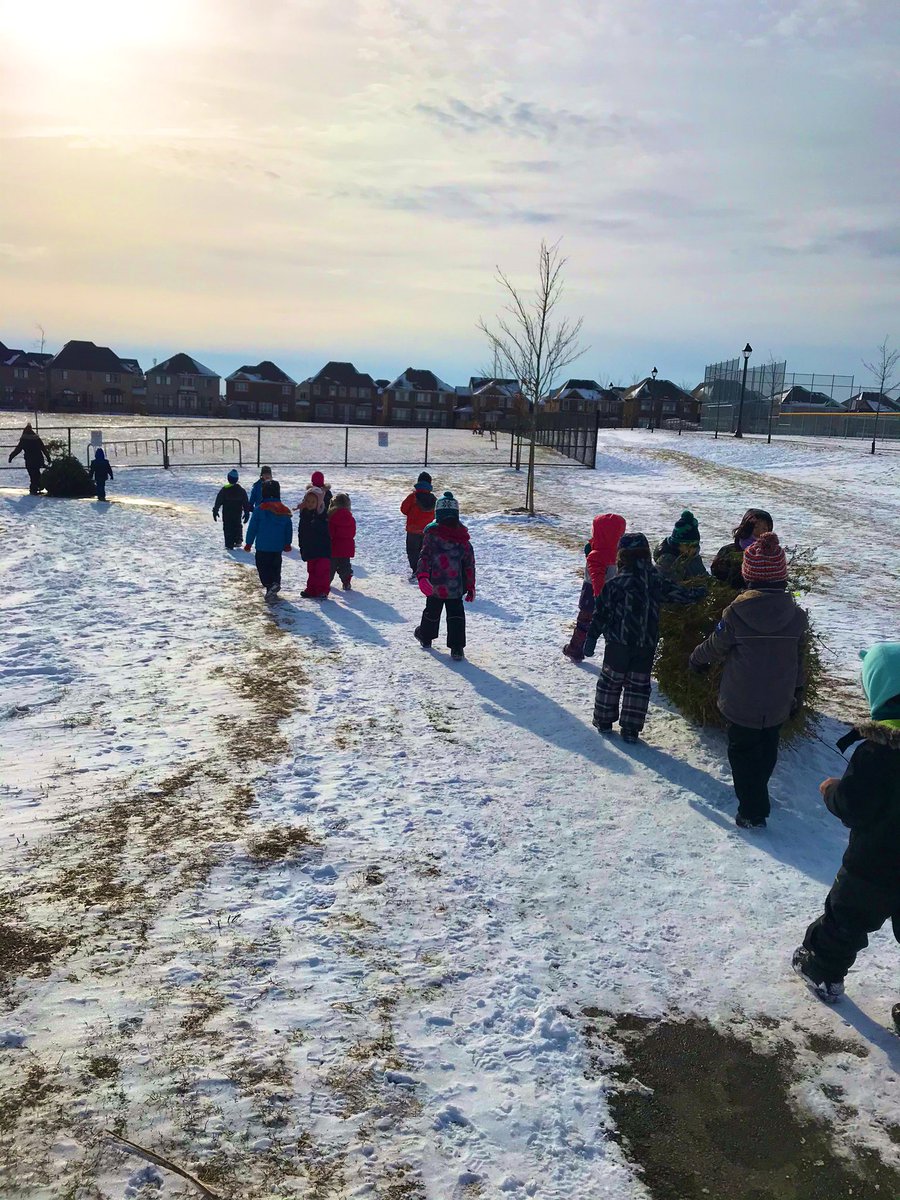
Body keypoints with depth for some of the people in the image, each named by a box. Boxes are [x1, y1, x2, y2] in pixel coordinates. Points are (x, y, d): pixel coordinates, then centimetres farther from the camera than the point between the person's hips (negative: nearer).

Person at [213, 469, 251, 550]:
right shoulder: (241, 490, 0)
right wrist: (247, 513, 14)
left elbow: (218, 501, -6)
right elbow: (246, 503, 5)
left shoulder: (224, 490, -9)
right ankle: (238, 540, 8)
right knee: (237, 526, 20)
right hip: (238, 513, 2)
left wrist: (215, 511, 1)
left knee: (228, 528, 4)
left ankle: (229, 544, 0)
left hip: (227, 514, -2)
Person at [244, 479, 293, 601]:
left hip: (263, 546, -4)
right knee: (275, 567, 19)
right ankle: (276, 582, 1)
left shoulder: (260, 509, -11)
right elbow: (289, 529, 10)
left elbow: (252, 527, -7)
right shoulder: (285, 510, 2)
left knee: (263, 567, 0)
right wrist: (287, 544, 22)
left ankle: (270, 585, -19)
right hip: (278, 546, 4)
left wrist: (249, 543, 3)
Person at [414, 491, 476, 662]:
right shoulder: (463, 538, -2)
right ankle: (457, 648, 1)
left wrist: (422, 576, -23)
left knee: (432, 611, 20)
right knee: (456, 615, 7)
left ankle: (425, 636, 42)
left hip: (435, 585, -1)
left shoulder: (432, 534, -12)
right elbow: (469, 563, 4)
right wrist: (470, 586, 11)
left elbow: (425, 556, -20)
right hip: (456, 587, 1)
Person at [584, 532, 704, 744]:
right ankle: (631, 730, 12)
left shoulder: (615, 583, -12)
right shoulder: (657, 582, -4)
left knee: (610, 681, 14)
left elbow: (601, 613, -10)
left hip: (618, 644, -2)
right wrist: (698, 593, 27)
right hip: (647, 646, 2)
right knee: (639, 685, 11)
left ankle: (604, 720, 23)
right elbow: (678, 593, 8)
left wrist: (592, 638, -3)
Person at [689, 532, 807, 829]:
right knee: (767, 751, 23)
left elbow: (715, 648, -5)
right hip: (778, 706, 4)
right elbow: (799, 660, 4)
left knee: (743, 752, 11)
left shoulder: (736, 613, -19)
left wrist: (696, 660, 16)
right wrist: (797, 693, 19)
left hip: (741, 704, -3)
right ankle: (757, 795, 40)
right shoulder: (797, 616, -8)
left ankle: (752, 812, 9)